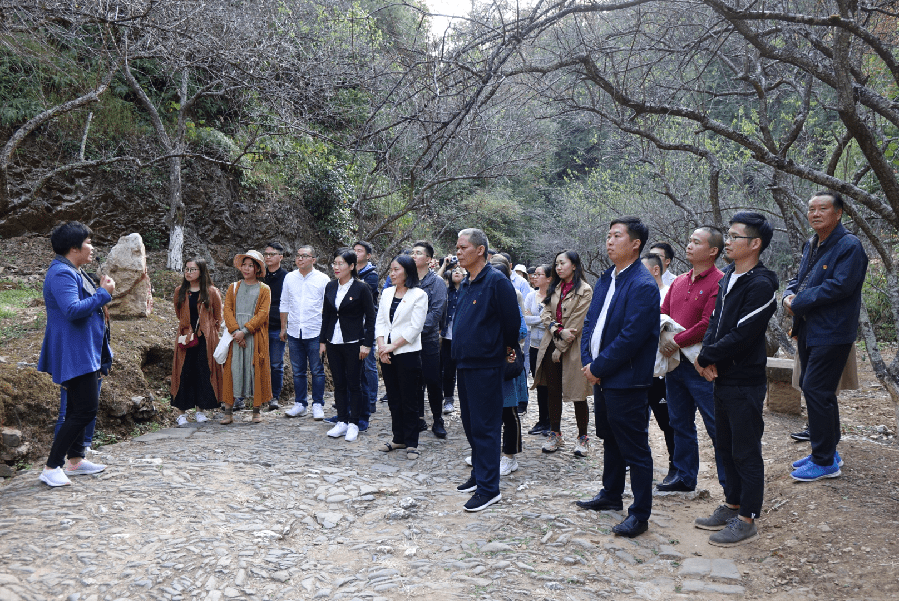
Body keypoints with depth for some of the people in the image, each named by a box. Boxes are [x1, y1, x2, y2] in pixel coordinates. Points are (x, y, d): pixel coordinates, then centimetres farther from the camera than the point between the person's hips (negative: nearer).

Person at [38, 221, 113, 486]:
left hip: (84, 352, 11)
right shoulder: (61, 274, -18)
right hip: (74, 353, -11)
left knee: (79, 409, 17)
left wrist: (102, 292, 13)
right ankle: (51, 468, -6)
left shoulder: (74, 272, 16)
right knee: (85, 409, -12)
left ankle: (75, 460, 27)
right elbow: (72, 310, -29)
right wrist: (103, 293, -21)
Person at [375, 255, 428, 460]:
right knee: (393, 398, 11)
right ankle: (398, 438, 23)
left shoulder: (419, 295, -6)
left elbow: (415, 327, -11)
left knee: (409, 400, 0)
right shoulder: (387, 293, 12)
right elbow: (380, 322, 9)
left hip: (407, 353, -5)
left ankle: (411, 443, 9)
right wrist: (381, 346, -5)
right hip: (386, 353, 6)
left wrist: (393, 346, -12)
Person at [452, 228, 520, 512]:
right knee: (470, 424, 16)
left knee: (484, 427, -3)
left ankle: (488, 488, 5)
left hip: (485, 366, -9)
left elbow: (512, 321, -12)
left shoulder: (496, 281, -15)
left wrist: (505, 350, 1)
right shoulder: (466, 284, 13)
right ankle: (479, 474, 30)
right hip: (465, 363, 9)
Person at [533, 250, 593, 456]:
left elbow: (577, 323, -11)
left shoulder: (585, 291, -7)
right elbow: (545, 314, 6)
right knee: (552, 391, 8)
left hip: (573, 348, -6)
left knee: (578, 395, 1)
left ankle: (582, 437, 13)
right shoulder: (554, 288, 14)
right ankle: (555, 434, 19)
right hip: (551, 345, 6)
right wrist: (559, 331, -13)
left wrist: (560, 348, -10)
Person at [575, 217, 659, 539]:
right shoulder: (606, 279, 10)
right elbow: (591, 321, 12)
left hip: (626, 380, -9)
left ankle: (640, 513, 13)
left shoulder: (643, 285, -17)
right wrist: (587, 361, -1)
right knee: (610, 439, 22)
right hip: (601, 377, 9)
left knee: (635, 449, 2)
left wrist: (598, 368, -17)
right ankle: (611, 494, 39)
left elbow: (631, 337, -22)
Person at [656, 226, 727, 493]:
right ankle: (685, 477, 27)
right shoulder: (679, 281, 14)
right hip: (675, 362, 8)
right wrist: (664, 335, -7)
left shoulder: (718, 282, -11)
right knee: (680, 423, 15)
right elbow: (662, 313, 14)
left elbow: (709, 324, -19)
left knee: (716, 426, -1)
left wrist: (676, 341, -15)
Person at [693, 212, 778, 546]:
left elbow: (741, 336, -22)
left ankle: (747, 520, 12)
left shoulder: (760, 285, -17)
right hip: (723, 378, 9)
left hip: (745, 383, -9)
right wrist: (709, 359, -6)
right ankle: (731, 506, 32)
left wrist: (705, 358, -12)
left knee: (746, 452, 1)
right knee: (726, 447, 18)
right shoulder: (728, 278, 11)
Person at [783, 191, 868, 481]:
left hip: (832, 333, -9)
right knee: (812, 389, 14)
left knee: (815, 390, -9)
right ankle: (827, 451, 28)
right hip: (809, 331, 9)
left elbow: (840, 286, -23)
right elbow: (799, 280, 20)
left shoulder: (849, 246, -13)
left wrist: (798, 303, -16)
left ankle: (825, 462, 3)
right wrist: (789, 295, -3)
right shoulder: (811, 245, 15)